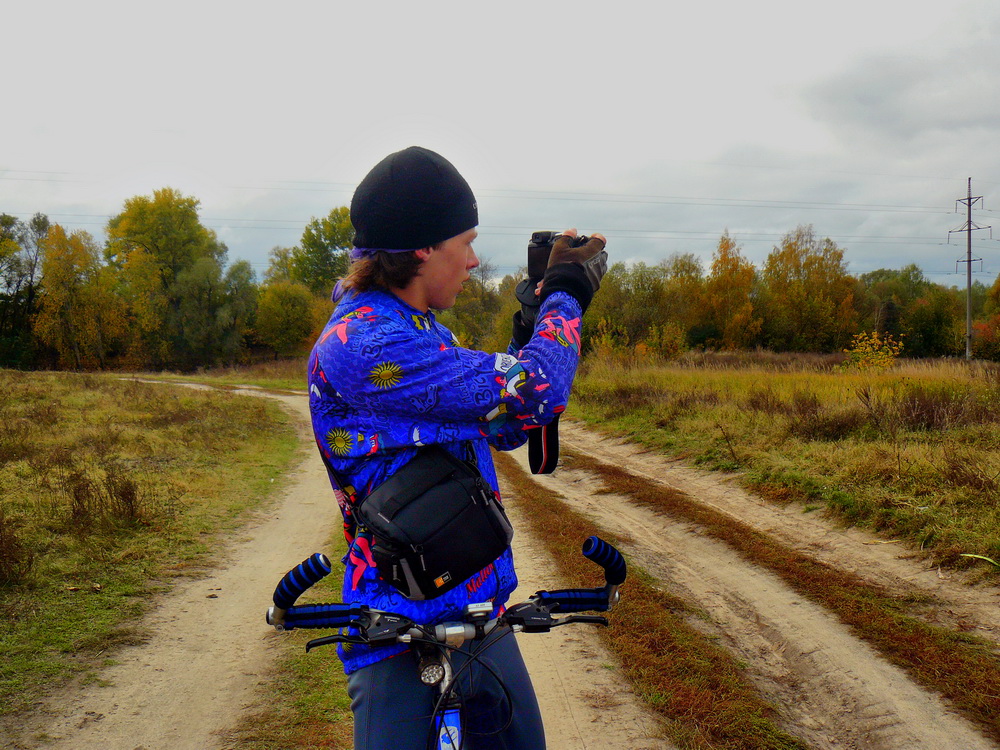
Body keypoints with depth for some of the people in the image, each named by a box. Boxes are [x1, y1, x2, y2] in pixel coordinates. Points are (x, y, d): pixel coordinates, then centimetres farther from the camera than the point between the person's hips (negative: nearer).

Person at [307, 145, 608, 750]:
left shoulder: (422, 331, 10)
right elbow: (534, 391, -25)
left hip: (478, 612, 9)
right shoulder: (361, 344, -23)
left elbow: (505, 427, 17)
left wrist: (535, 319, 7)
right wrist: (567, 293, -8)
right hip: (403, 633, -9)